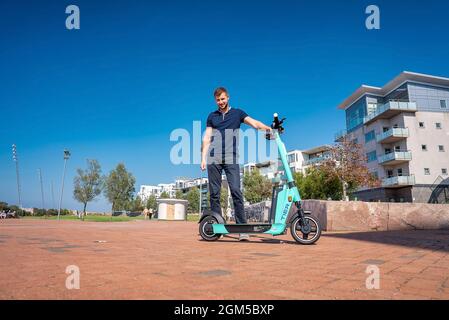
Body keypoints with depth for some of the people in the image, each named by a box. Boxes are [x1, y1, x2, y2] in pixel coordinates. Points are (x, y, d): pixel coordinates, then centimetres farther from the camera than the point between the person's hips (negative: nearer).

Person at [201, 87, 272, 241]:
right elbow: (206, 138, 16)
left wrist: (266, 127, -22)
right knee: (214, 193, 1)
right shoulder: (212, 116, 18)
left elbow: (253, 122, -2)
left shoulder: (237, 113, 13)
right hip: (213, 159, 2)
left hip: (231, 159, -2)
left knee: (236, 191, -11)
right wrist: (203, 158, 7)